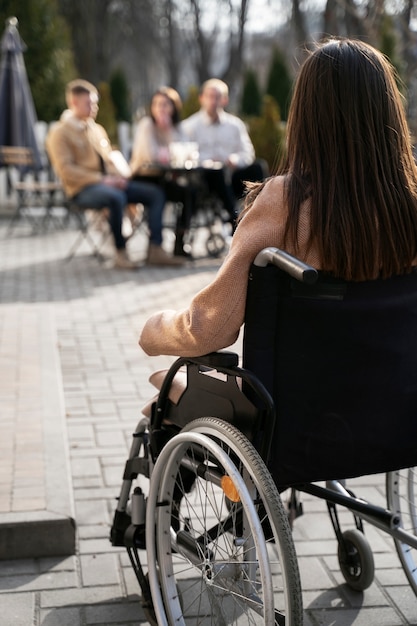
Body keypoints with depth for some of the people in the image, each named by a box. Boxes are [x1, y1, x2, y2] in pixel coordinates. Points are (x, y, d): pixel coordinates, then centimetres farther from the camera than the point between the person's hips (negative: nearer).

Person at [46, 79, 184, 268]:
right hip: (83, 188, -8)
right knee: (116, 197, -39)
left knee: (155, 193, -8)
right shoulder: (59, 132, -3)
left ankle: (155, 249, -14)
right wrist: (101, 179, -20)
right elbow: (66, 169, -13)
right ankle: (121, 253, -25)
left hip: (110, 182, 8)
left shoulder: (97, 129, 21)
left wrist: (119, 176, 0)